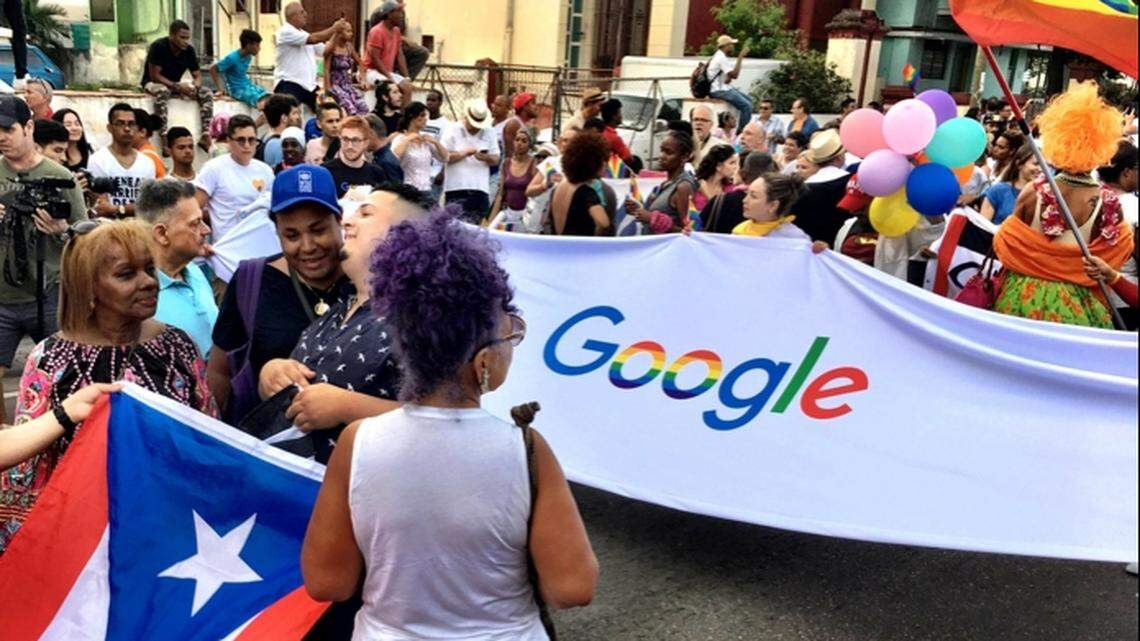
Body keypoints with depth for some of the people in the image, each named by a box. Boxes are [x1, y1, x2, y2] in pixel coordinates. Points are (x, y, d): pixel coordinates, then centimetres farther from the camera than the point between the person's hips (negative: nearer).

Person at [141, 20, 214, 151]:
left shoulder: (189, 50, -5)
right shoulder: (158, 47, -20)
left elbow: (197, 75, 0)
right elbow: (154, 76, -22)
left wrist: (194, 87, -24)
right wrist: (177, 86, -32)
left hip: (175, 85, 6)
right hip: (153, 83, -6)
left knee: (207, 93, -15)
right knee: (162, 91, -41)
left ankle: (206, 135, -25)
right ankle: (164, 138, -46)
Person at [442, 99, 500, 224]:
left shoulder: (488, 133, 14)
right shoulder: (453, 132, 3)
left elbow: (496, 159, 11)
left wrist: (486, 157, -10)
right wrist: (465, 153, -11)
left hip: (481, 190, 3)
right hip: (457, 189, -3)